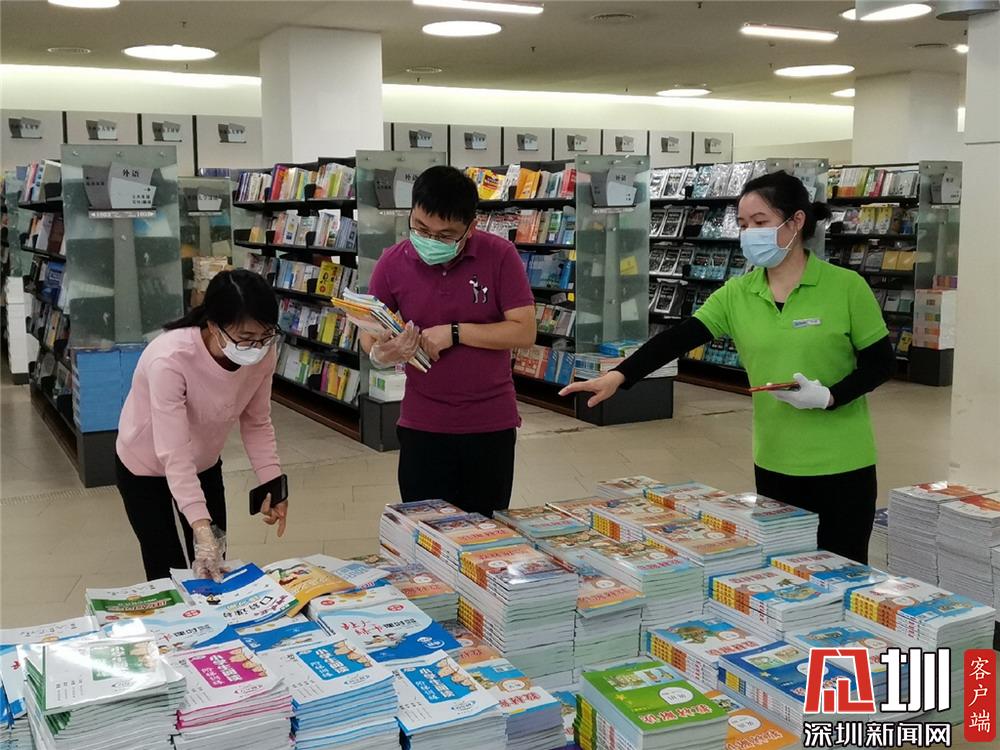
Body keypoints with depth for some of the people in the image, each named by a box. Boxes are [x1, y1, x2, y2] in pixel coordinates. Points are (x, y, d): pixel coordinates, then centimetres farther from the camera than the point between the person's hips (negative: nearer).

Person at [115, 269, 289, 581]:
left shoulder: (261, 353, -23)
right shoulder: (169, 360, -39)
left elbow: (257, 423, -9)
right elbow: (174, 455, -40)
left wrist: (272, 484, -21)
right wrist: (202, 527, -48)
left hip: (205, 464, 5)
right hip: (148, 468, -4)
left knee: (213, 567, 10)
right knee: (168, 573, 2)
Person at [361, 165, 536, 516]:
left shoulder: (499, 255, -11)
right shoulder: (392, 262, -6)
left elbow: (524, 332, -13)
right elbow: (369, 333, 3)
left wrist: (455, 333, -20)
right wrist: (379, 354, -20)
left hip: (491, 423, -1)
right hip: (422, 425, 1)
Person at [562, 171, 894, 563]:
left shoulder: (845, 287, -10)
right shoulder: (737, 294, 0)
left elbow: (881, 362, -4)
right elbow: (677, 339, -9)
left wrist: (828, 396, -21)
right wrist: (619, 376, -22)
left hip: (841, 467, -4)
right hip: (773, 464, 4)